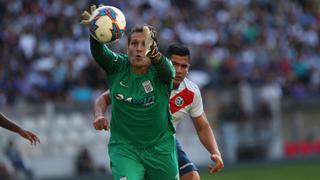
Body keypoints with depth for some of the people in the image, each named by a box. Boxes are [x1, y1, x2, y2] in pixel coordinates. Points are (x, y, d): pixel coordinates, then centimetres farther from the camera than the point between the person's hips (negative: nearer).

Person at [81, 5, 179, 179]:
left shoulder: (160, 72, -9)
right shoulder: (118, 66, -5)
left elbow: (164, 66, -34)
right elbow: (98, 52, -24)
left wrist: (152, 51, -56)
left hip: (160, 148, 1)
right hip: (124, 147, 0)